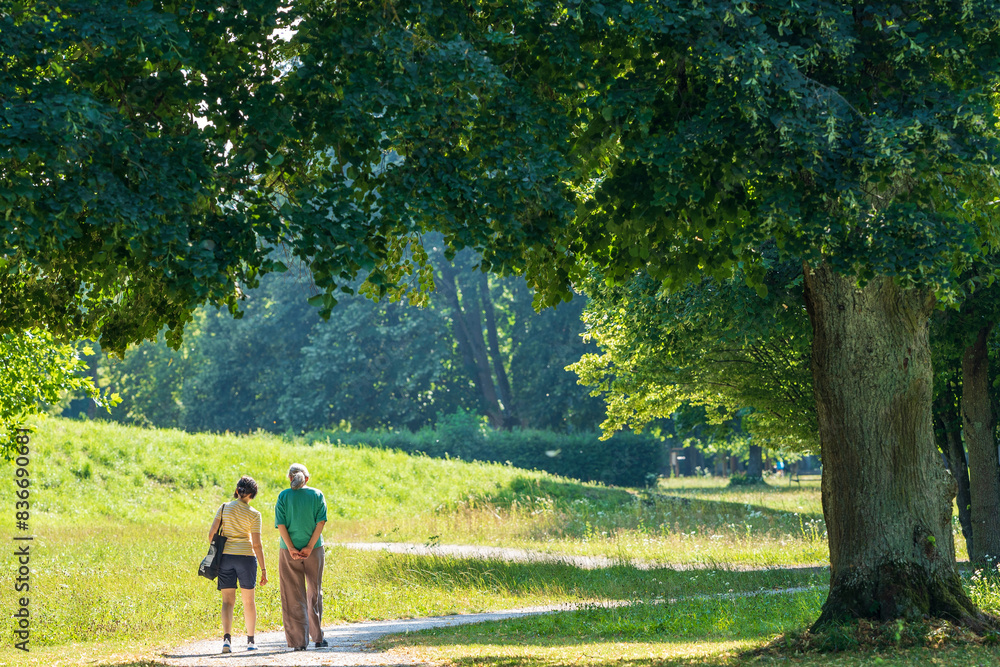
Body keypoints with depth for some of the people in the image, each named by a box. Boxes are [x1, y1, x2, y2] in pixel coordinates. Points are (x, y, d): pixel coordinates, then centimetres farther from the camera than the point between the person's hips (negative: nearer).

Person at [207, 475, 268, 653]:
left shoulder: (224, 508, 2)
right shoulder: (254, 514, -5)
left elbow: (211, 533, 0)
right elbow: (256, 544, -8)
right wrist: (263, 569, -3)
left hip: (225, 557, 2)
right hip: (246, 557, -1)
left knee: (228, 600, 2)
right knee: (248, 600, 14)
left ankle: (227, 637, -18)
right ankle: (250, 640, 22)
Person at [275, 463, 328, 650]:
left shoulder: (283, 496, -2)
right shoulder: (317, 495, 1)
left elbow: (281, 524, -9)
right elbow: (321, 522, -7)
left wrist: (291, 548, -10)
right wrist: (310, 546, -10)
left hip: (289, 551, -1)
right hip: (313, 550, 1)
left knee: (294, 596, 5)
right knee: (315, 593, 14)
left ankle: (299, 640, 2)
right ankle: (317, 637, 16)